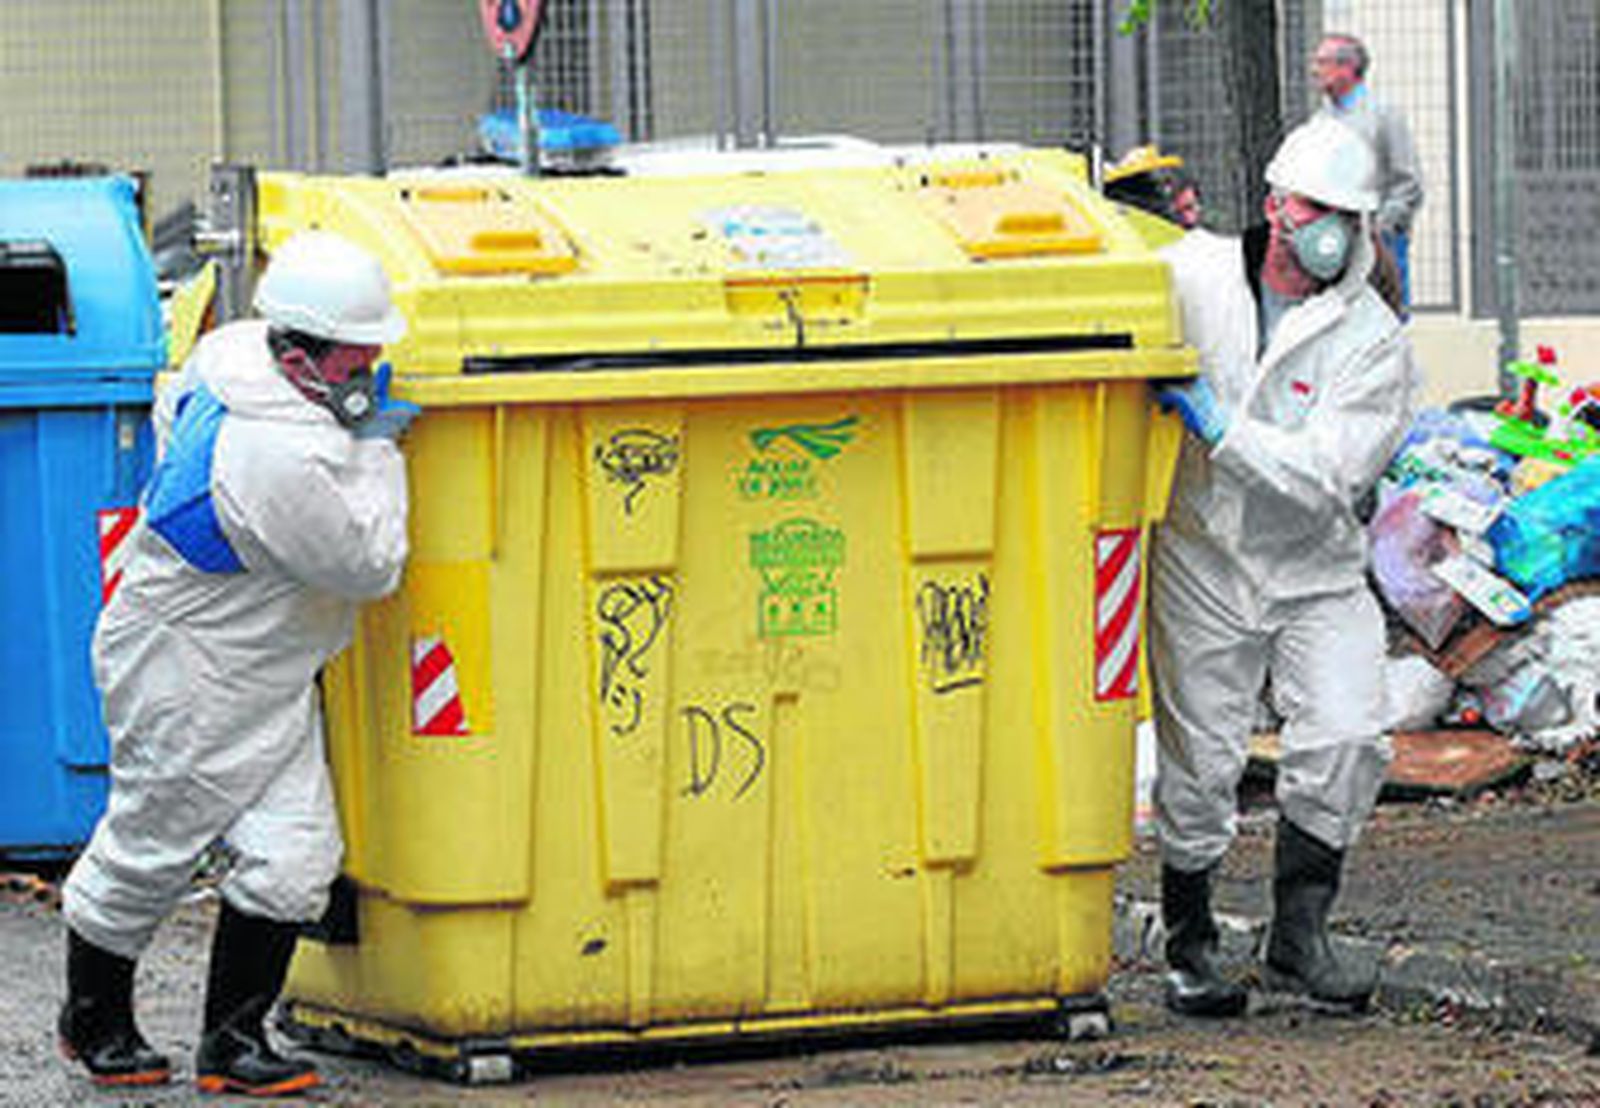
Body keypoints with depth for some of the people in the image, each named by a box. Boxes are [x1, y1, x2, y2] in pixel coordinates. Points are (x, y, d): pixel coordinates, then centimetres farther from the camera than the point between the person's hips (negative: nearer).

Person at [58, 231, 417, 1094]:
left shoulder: (229, 351, -4)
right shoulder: (288, 461, -33)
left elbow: (170, 418, 17)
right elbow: (370, 564, -22)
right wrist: (375, 448, -14)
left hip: (265, 678, 9)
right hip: (186, 681, -9)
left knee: (294, 854, 2)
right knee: (151, 848, 10)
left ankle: (234, 1040, 12)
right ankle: (93, 1018, 32)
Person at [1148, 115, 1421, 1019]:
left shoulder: (1375, 341, -7)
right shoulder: (1193, 275, -2)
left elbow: (1325, 477, -17)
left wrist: (1218, 424, -24)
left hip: (1316, 573, 0)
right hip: (1201, 565, 0)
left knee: (1347, 741, -13)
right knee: (1198, 766, 0)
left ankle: (1299, 934, 4)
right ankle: (1190, 947, 19)